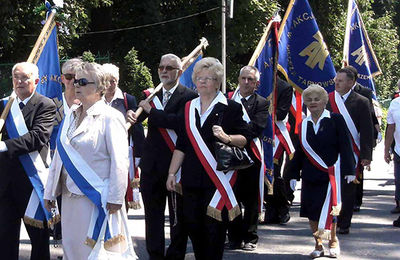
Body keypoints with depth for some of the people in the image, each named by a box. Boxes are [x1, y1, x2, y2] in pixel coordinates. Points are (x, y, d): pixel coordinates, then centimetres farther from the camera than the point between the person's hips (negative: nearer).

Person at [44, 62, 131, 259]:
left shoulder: (110, 117, -9)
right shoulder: (71, 116, 12)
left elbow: (119, 161, -13)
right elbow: (59, 155, 15)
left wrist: (115, 197, -16)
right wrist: (50, 192, 14)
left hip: (95, 197, -7)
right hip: (69, 195, 7)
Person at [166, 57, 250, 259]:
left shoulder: (230, 108, 1)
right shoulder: (189, 108, 15)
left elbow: (244, 139, -3)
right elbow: (181, 146, 15)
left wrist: (227, 138, -23)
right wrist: (172, 172, 9)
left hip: (218, 177, -5)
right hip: (192, 178, 5)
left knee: (214, 225, -4)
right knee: (191, 222, 4)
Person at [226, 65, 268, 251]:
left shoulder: (261, 103, 2)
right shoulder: (228, 99, 9)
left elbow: (256, 128, -12)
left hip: (251, 154, -2)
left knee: (251, 200, 5)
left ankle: (250, 238, 15)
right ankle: (234, 238, 13)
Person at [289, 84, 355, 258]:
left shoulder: (335, 120, -1)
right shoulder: (303, 125, 9)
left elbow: (345, 147, -3)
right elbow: (298, 153, 13)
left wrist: (349, 171, -8)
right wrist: (294, 175, 10)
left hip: (330, 175, -4)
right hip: (310, 177, 4)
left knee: (327, 210, -5)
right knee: (311, 211, 3)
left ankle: (333, 240, 18)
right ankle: (318, 245, 17)